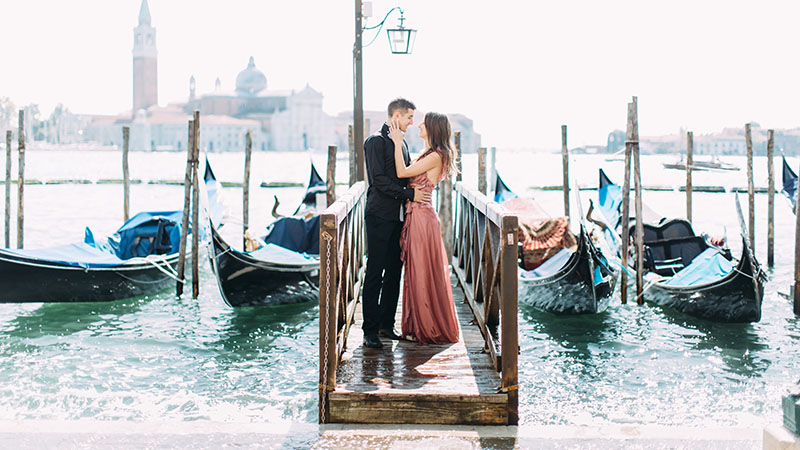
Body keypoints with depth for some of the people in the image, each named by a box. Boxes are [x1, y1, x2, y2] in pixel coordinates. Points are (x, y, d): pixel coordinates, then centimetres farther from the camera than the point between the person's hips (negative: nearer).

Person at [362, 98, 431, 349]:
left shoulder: (401, 143, 18)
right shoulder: (376, 142, -6)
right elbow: (379, 180, -14)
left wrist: (419, 193, 6)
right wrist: (410, 194, -15)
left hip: (399, 216, 8)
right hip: (379, 217, -8)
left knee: (394, 273, 8)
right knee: (375, 274, -5)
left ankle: (387, 325, 16)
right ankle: (370, 331, -1)